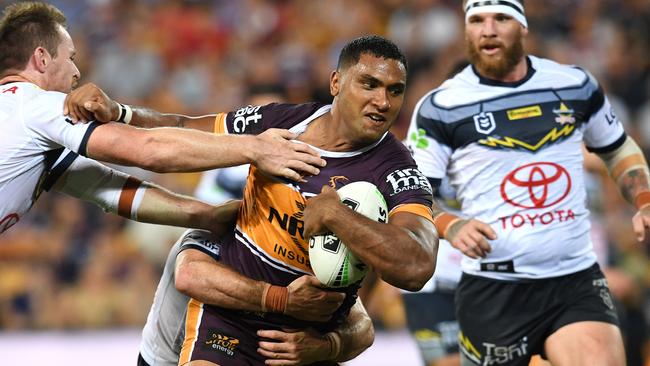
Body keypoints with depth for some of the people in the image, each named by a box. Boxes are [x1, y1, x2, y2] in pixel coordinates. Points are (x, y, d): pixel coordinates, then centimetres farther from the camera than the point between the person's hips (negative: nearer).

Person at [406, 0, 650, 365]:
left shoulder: (576, 86, 7)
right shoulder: (440, 107, -2)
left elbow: (619, 149, 24)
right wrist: (451, 226, -20)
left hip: (577, 281, 1)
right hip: (492, 291, -1)